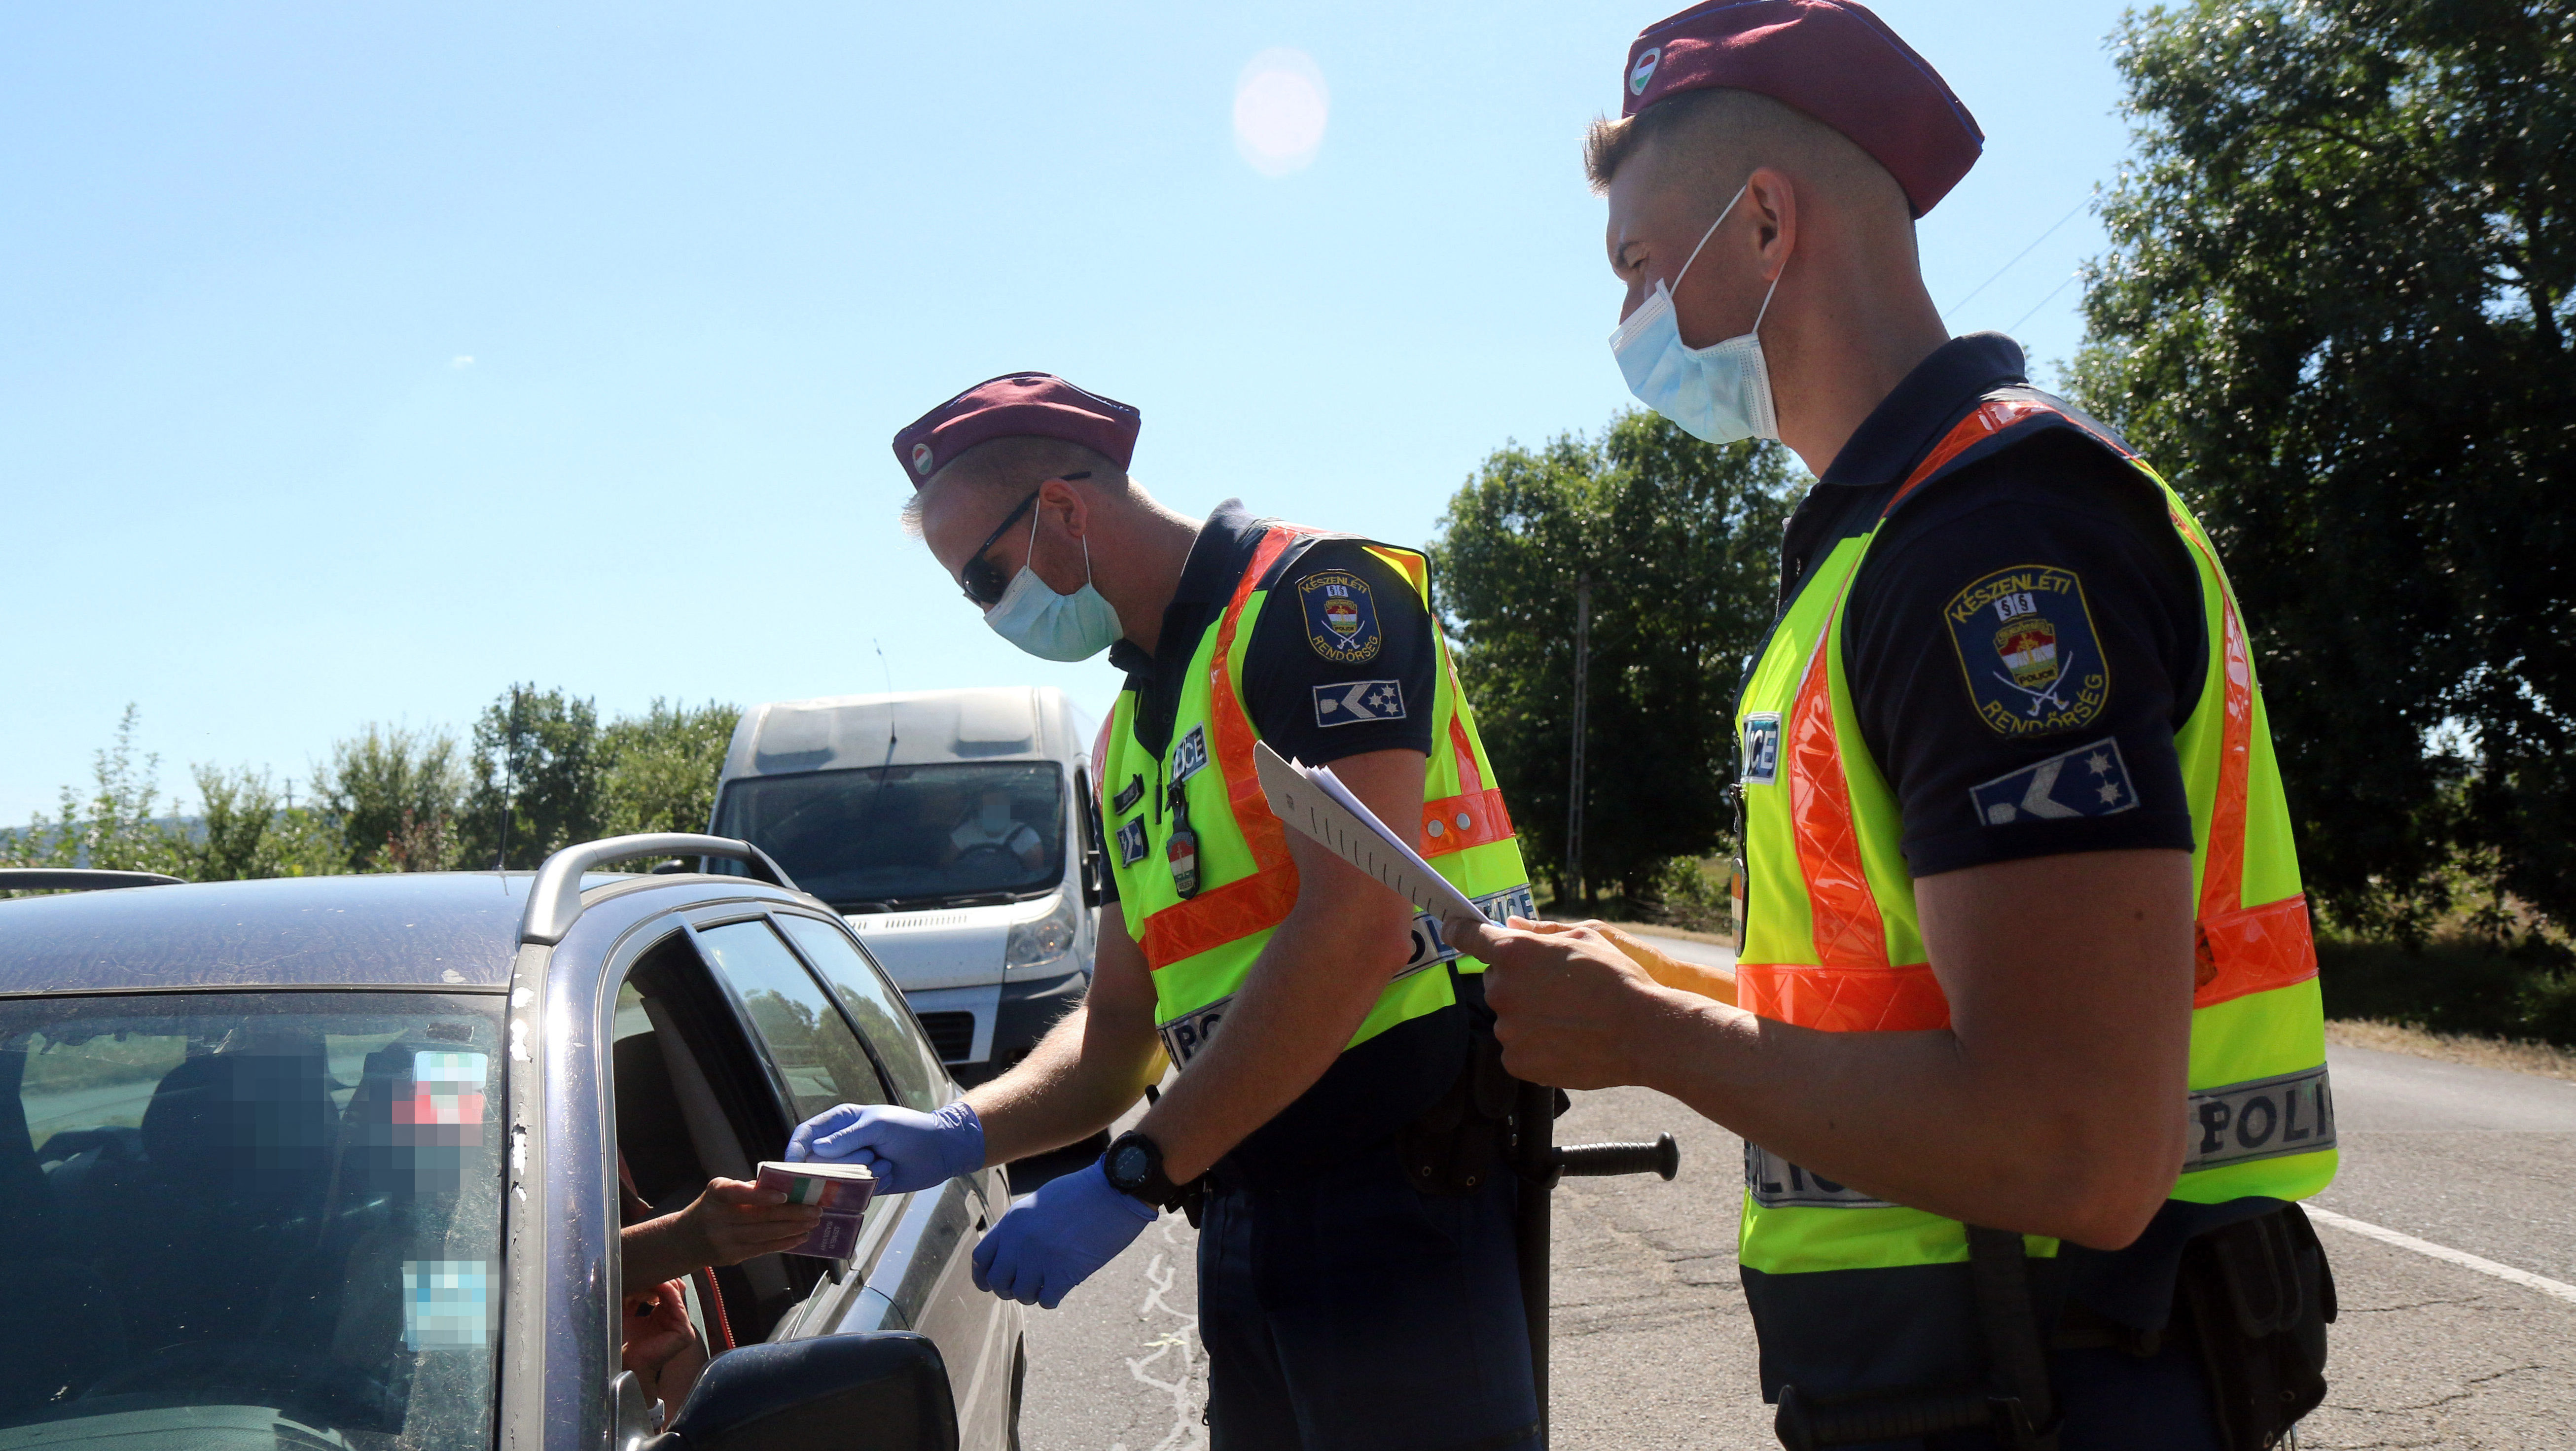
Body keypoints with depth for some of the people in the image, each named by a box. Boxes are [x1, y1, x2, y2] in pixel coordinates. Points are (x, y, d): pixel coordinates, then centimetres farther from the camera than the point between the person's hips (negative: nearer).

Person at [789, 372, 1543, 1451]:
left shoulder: (1315, 595, -8)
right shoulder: (1131, 734, 18)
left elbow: (1354, 928, -20)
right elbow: (1120, 1034, 20)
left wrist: (1132, 1180, -17)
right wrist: (957, 1135, 1)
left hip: (1405, 1207, -8)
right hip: (1244, 1230, 8)